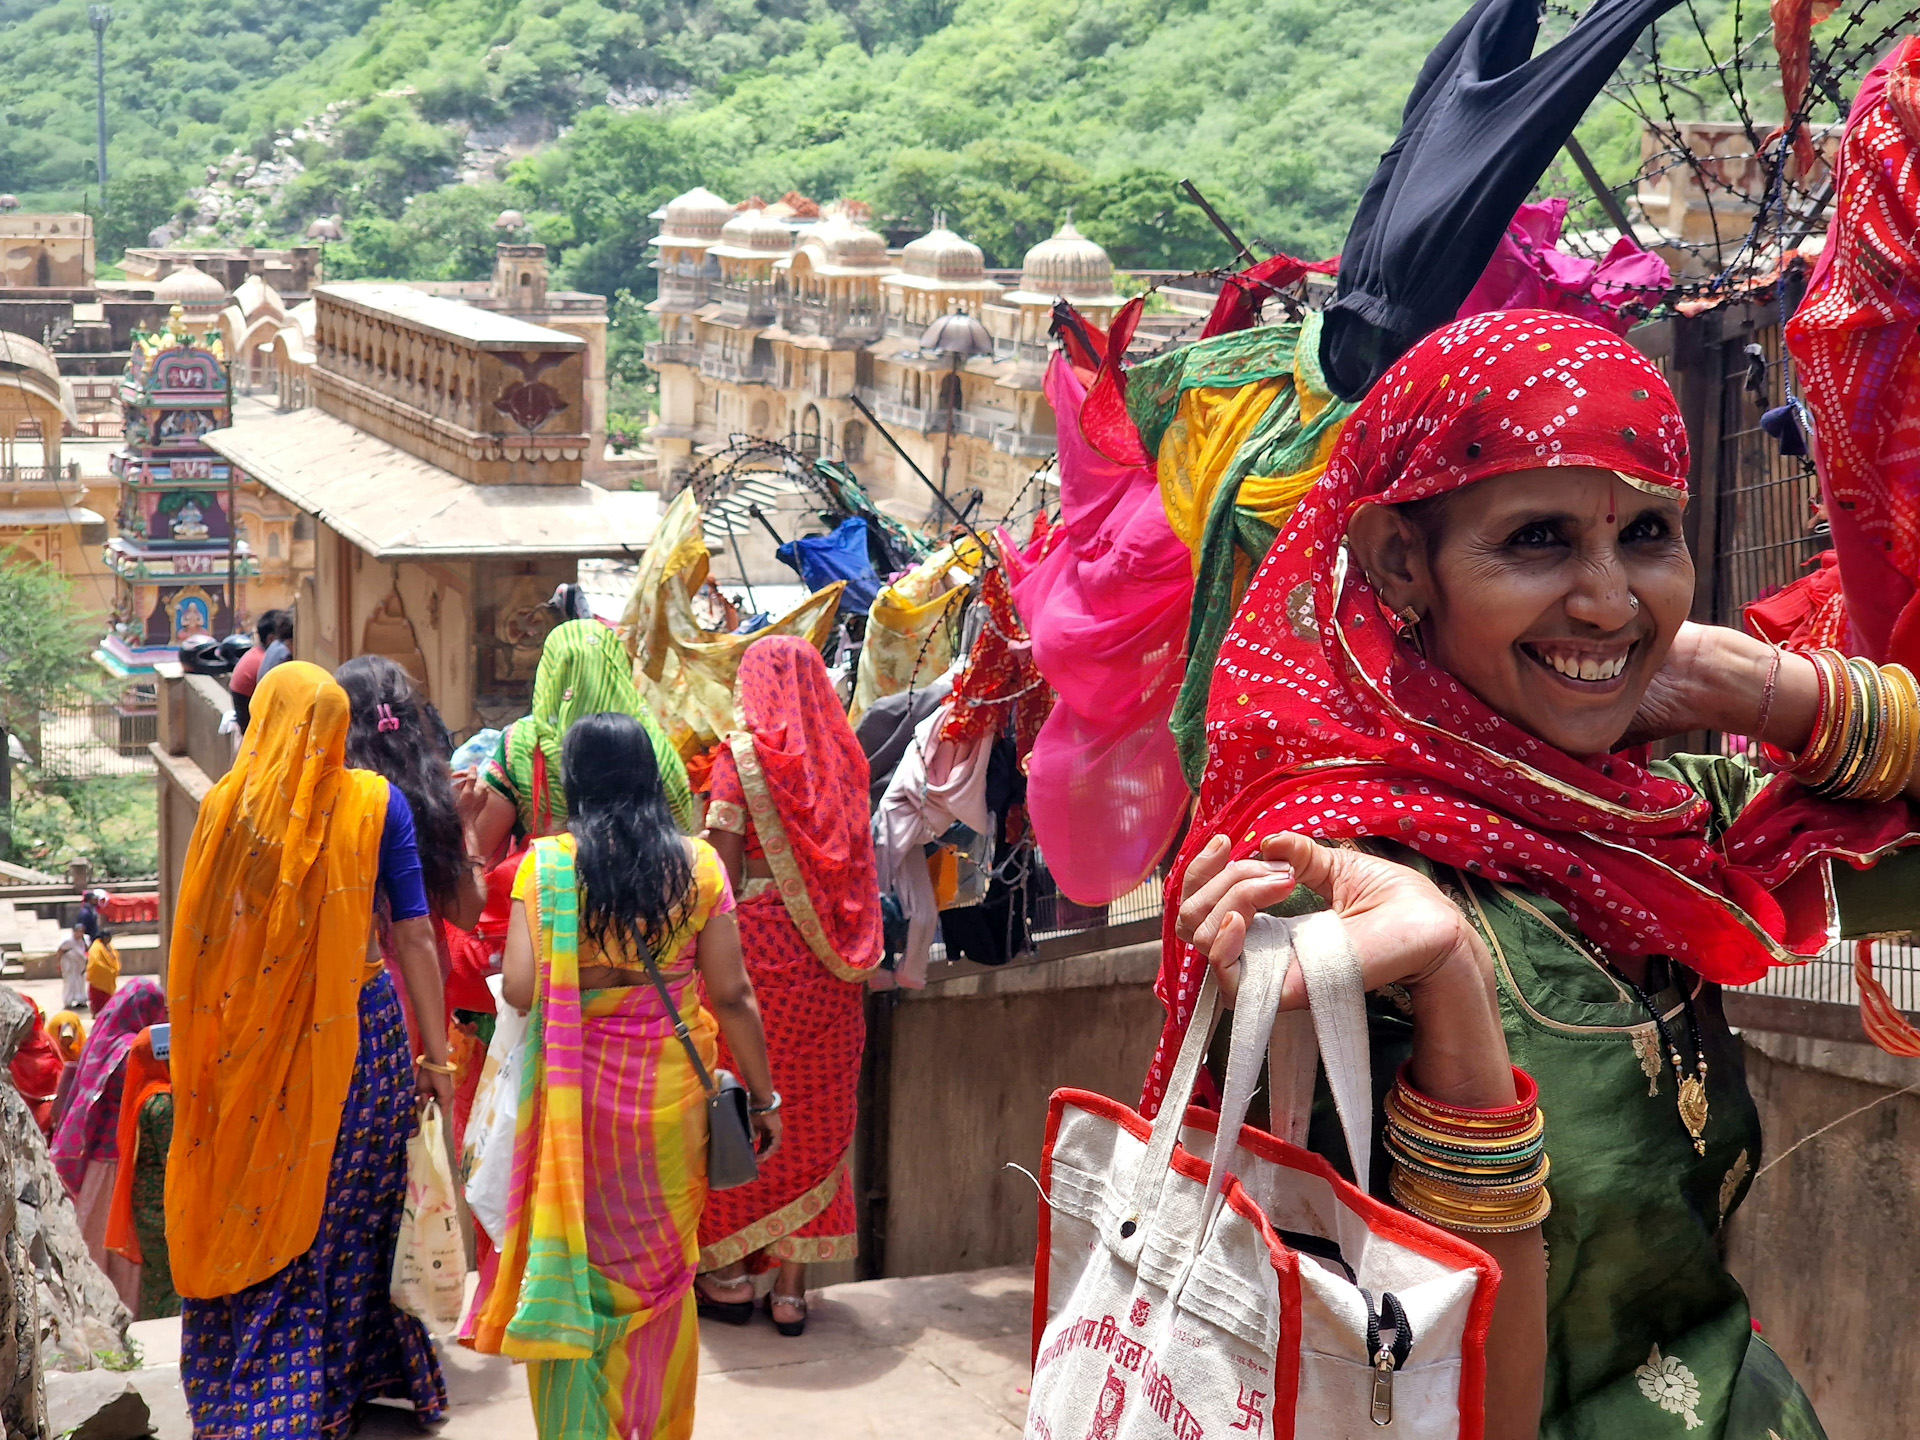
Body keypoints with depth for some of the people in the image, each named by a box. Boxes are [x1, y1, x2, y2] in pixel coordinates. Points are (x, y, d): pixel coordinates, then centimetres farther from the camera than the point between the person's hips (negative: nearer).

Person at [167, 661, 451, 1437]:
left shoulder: (225, 806, -4)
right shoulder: (376, 803, -6)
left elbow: (197, 943, 1)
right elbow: (414, 937, -7)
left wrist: (205, 1055, 12)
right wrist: (436, 1054, 0)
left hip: (250, 1045, 1)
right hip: (359, 1036, -1)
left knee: (250, 1216, 12)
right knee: (352, 1213, 13)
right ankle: (359, 1370, 25)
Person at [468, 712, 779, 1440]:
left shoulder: (547, 862, -8)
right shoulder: (697, 864, -4)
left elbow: (520, 989, -15)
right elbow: (732, 995, -4)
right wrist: (763, 1096, 6)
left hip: (577, 1097, -2)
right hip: (671, 1095, 2)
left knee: (576, 1270, 10)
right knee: (664, 1269, 17)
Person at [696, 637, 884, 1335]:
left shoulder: (741, 758, -6)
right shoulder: (841, 758, 7)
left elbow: (724, 871, -11)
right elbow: (856, 864, 7)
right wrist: (842, 940, 14)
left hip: (756, 942, -4)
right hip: (827, 964, 4)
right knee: (811, 1116, 10)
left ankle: (729, 1273, 14)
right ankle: (792, 1283, 13)